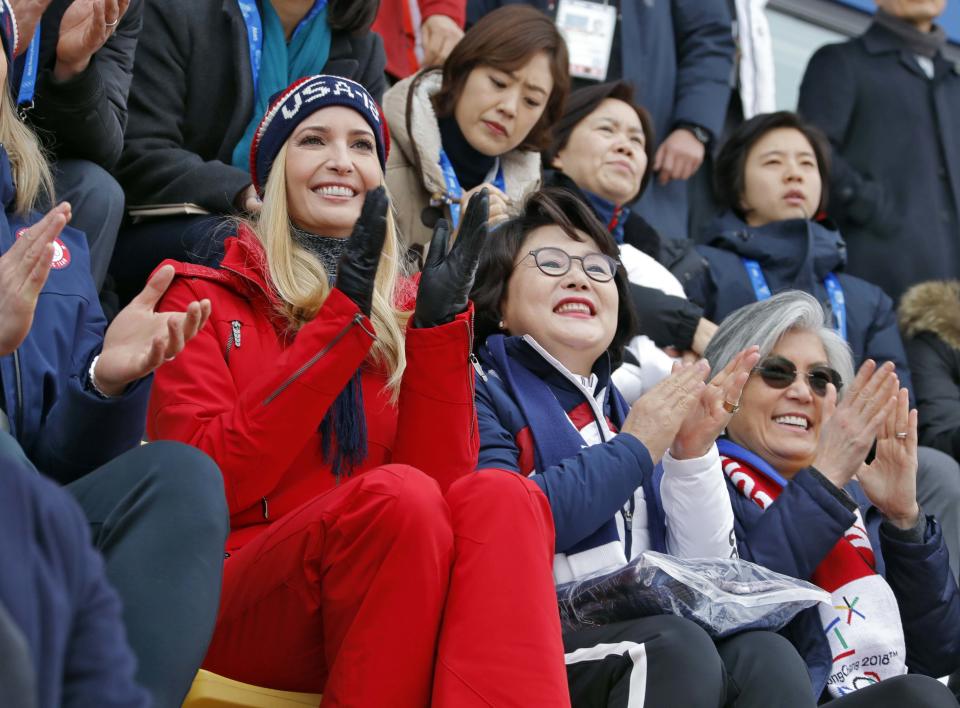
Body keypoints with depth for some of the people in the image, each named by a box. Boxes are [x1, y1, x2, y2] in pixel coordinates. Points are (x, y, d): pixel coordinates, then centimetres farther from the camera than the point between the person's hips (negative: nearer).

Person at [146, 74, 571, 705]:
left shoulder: (403, 307, 18)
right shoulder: (207, 296, 9)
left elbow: (441, 476, 4)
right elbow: (205, 484, -8)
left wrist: (441, 323, -7)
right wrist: (341, 317, -10)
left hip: (394, 609, 3)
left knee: (499, 497, -28)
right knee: (399, 497, -33)